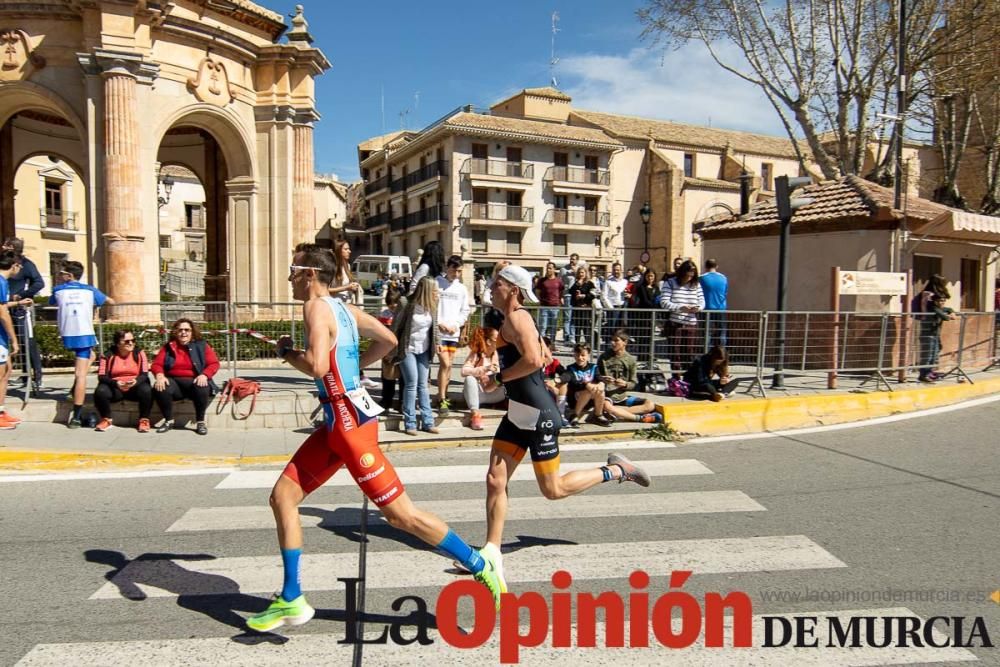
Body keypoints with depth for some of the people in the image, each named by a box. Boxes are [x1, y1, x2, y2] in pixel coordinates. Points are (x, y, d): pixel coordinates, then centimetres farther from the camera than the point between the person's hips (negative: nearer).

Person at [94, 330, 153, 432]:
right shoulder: (108, 355, -2)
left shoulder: (139, 353, -1)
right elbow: (102, 376, -7)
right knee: (100, 391, -30)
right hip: (114, 388, 1)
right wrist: (116, 383, -27)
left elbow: (144, 374, -6)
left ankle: (144, 420, -11)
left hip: (135, 387, -1)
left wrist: (136, 381, -29)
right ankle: (106, 420, -2)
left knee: (146, 390, -33)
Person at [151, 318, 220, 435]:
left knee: (202, 388, -36)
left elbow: (214, 363, -2)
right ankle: (169, 420, -8)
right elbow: (157, 364, 5)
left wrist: (204, 375, -22)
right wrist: (159, 376, -17)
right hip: (174, 382, 2)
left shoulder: (202, 345, 5)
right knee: (159, 388, -29)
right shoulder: (168, 346, 11)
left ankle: (200, 422, -16)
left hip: (194, 381, -2)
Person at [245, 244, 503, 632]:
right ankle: (291, 601, 19)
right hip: (337, 421, 10)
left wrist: (286, 353, -7)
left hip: (350, 420, -10)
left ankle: (481, 567, 6)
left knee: (399, 514, -5)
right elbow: (388, 341, 20)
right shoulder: (341, 308, 13)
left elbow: (317, 366, -26)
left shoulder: (316, 307, -12)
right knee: (282, 497, 11)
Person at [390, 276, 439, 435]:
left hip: (424, 350, 6)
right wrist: (394, 348, -6)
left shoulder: (431, 307, -2)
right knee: (412, 384, -7)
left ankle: (427, 422, 13)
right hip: (408, 349, -5)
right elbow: (396, 325, -10)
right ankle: (409, 423, 1)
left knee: (423, 385, 9)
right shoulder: (410, 306, -18)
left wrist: (436, 343, 7)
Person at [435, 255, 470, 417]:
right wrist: (439, 323, -12)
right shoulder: (435, 283, -4)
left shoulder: (462, 289, 10)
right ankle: (442, 400, -6)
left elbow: (465, 311, 13)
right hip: (438, 331, -5)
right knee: (445, 364, -11)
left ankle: (443, 396, 23)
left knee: (448, 365, 11)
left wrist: (456, 324, -3)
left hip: (454, 332, 5)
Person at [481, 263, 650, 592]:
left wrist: (499, 377, -18)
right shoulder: (513, 319, 12)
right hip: (517, 413, 9)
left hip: (537, 414, -9)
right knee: (495, 481, 4)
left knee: (553, 489, 5)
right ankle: (492, 551, 13)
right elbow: (541, 356, 24)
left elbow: (533, 360, -33)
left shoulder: (516, 318, -17)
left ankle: (616, 470, 22)